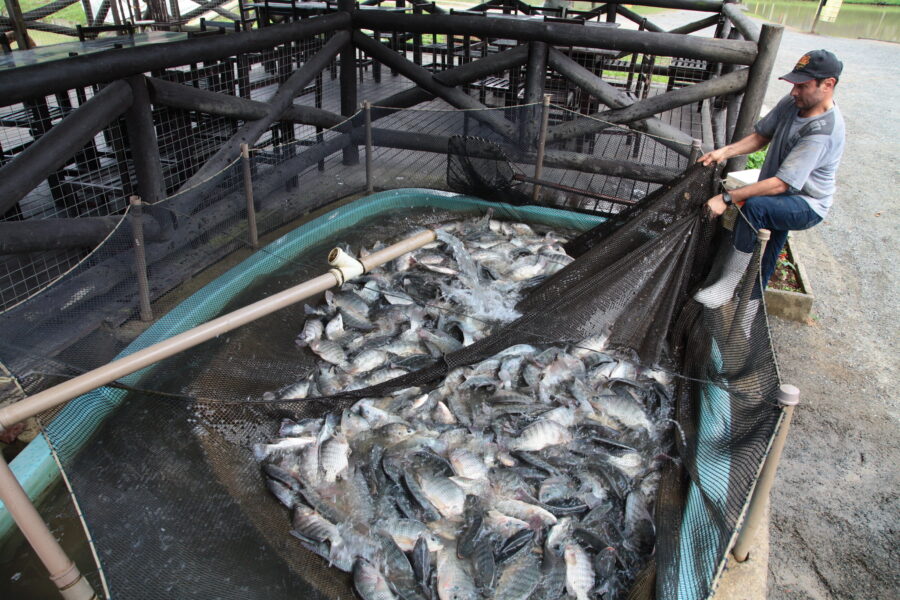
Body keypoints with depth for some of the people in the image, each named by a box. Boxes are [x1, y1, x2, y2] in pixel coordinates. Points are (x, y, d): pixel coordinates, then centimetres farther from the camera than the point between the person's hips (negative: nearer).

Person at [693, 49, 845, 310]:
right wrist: (725, 152, -10)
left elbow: (780, 184, -33)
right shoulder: (793, 103, -5)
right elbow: (761, 136, 8)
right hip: (781, 200, 8)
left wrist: (727, 198, -34)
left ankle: (729, 284, -28)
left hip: (807, 205, -8)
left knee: (754, 206, -35)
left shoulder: (822, 132, -29)